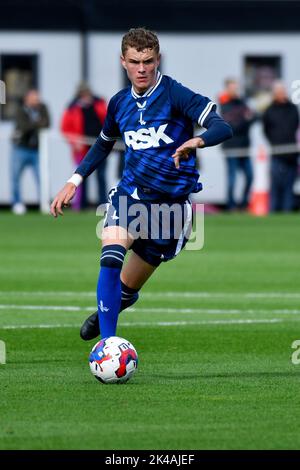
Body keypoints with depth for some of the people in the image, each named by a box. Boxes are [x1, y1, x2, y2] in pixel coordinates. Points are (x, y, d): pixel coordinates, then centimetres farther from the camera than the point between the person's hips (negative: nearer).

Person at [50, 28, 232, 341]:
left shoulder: (175, 94, -12)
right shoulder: (119, 103, 6)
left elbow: (222, 128, -22)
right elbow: (103, 144, 25)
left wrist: (198, 141, -43)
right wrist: (74, 181, 16)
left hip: (171, 201, -2)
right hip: (130, 193, 2)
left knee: (128, 288, 9)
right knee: (111, 258, -28)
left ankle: (106, 313, 44)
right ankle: (107, 343, -26)